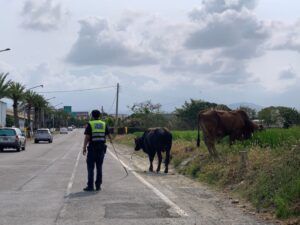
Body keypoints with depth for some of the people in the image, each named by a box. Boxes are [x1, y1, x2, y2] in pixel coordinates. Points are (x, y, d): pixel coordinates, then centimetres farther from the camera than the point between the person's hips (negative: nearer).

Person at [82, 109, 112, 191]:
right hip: (101, 148, 4)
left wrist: (84, 148, -9)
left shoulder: (90, 124, -3)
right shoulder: (104, 124, 8)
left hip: (92, 148, -4)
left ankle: (90, 186, -5)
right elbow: (108, 134, 19)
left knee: (90, 167, 0)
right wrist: (111, 140, 42)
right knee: (99, 167, 10)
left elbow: (87, 137, -11)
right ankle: (98, 186, 10)